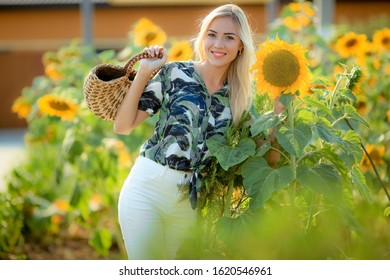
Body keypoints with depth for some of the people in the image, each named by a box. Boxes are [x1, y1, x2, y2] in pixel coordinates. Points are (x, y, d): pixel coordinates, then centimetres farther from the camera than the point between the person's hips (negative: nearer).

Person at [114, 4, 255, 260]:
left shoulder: (240, 97, 5)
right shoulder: (174, 74, -6)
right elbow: (122, 126, -7)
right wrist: (143, 74, -14)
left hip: (188, 202, 4)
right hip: (147, 190, -4)